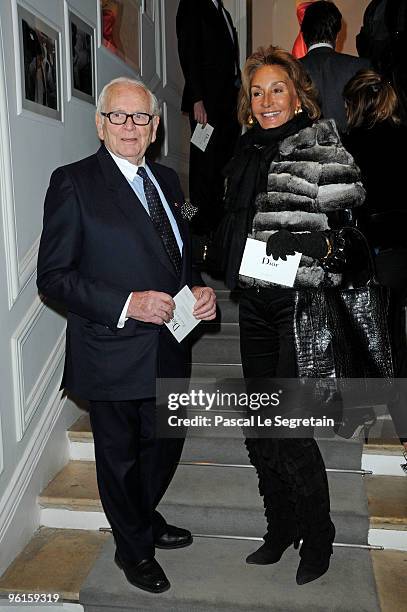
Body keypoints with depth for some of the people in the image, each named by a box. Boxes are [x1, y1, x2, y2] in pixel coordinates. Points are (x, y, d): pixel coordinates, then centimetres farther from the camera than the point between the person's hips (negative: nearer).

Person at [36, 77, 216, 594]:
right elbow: (53, 276, -14)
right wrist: (127, 304, -24)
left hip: (167, 348, 7)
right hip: (112, 352, -6)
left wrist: (198, 290, -3)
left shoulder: (166, 180, 9)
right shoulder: (73, 182, -11)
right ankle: (133, 548, 41)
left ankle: (146, 519, 52)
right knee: (120, 454, 14)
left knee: (165, 443, 23)